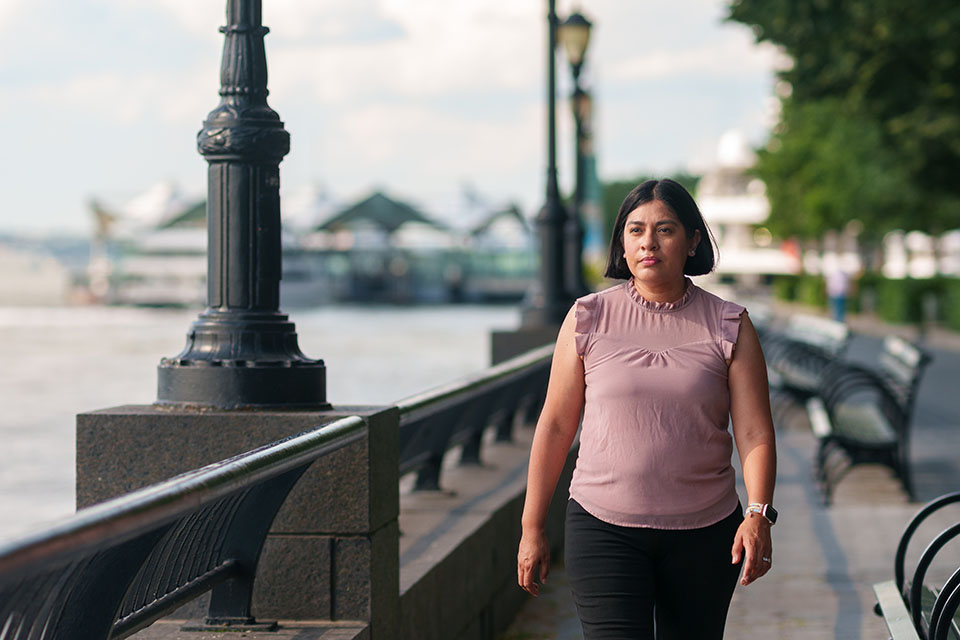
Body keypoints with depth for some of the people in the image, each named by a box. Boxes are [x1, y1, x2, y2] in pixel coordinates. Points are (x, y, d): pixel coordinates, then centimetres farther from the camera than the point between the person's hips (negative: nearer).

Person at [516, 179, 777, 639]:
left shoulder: (729, 327, 2)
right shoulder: (588, 319, 2)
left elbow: (754, 433, -4)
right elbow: (555, 427, 6)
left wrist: (759, 515, -20)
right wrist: (532, 528, 5)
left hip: (704, 534, 1)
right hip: (604, 530, -1)